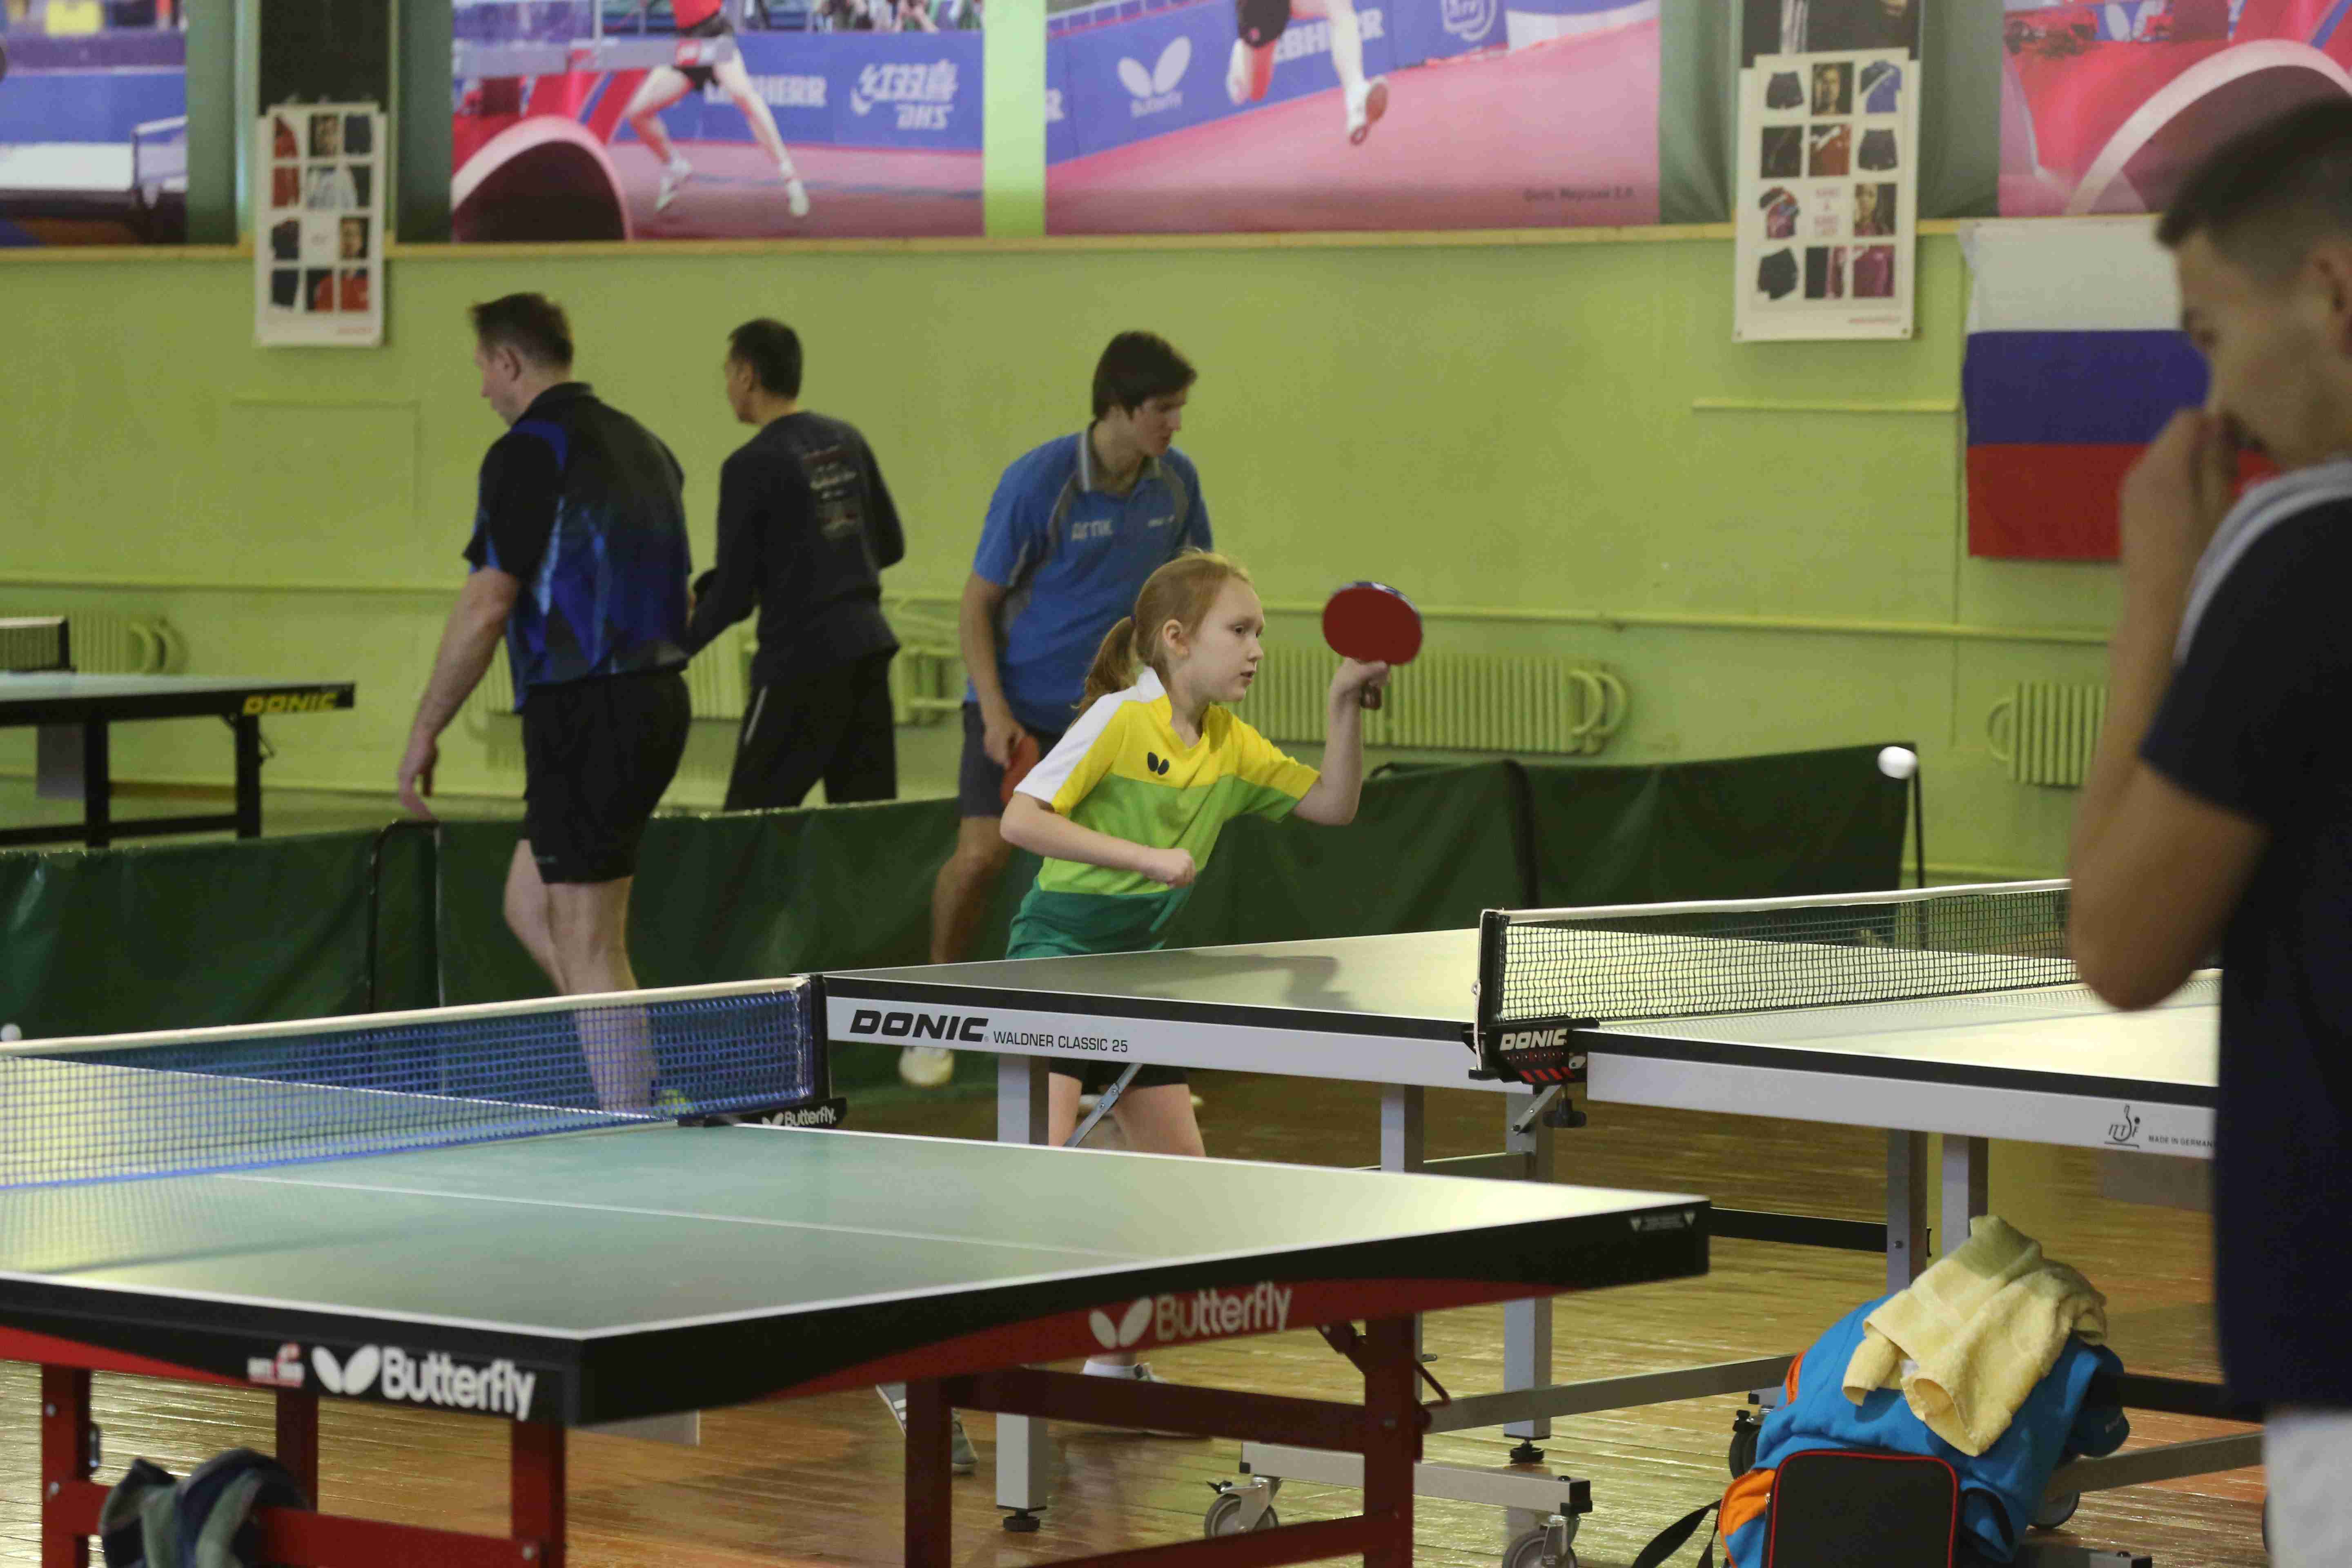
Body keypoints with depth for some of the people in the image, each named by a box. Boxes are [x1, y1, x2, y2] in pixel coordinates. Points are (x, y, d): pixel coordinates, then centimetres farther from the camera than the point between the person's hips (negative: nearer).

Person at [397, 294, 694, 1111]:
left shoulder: (528, 452, -11)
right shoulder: (640, 445, 15)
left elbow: (487, 605, -16)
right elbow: (670, 591, 21)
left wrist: (425, 731, -9)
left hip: (584, 714, -9)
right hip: (656, 702, 9)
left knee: (589, 949, -3)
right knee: (530, 905, 19)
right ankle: (643, 1093, 15)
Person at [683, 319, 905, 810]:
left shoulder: (753, 466, -11)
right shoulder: (847, 442, 8)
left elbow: (734, 591, -10)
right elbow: (890, 545, 17)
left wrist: (683, 643, 6)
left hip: (800, 659, -7)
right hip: (869, 649, 7)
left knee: (750, 817, -1)